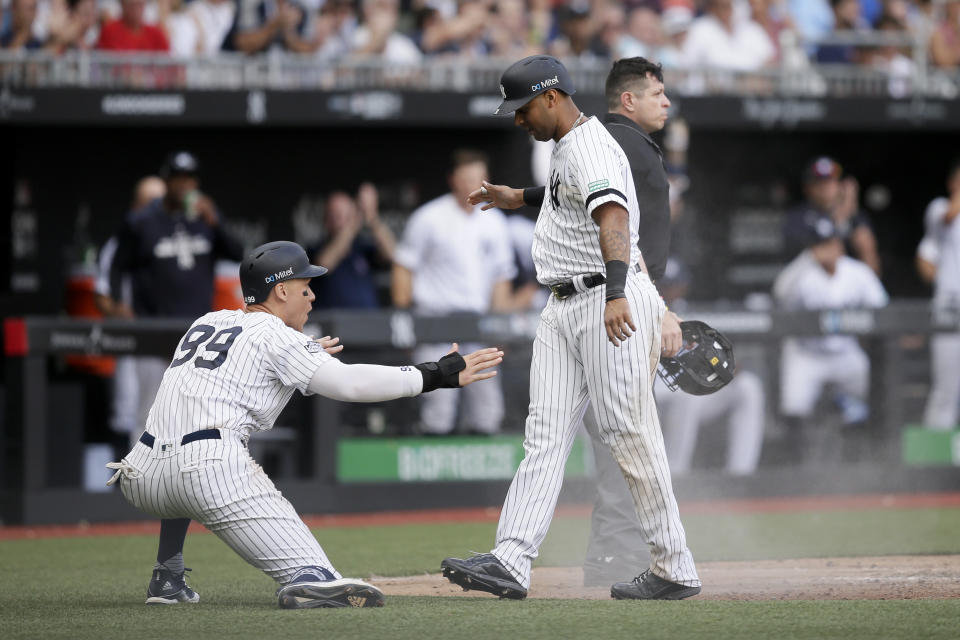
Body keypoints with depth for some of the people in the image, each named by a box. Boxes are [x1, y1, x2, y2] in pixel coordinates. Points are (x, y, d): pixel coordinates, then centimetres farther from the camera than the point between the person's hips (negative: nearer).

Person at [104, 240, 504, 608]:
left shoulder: (205, 323, 25)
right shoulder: (274, 336, 5)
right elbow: (347, 383, -6)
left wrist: (302, 357, 48)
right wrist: (440, 375, -4)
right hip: (213, 468, -7)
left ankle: (167, 579, 33)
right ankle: (310, 579, -48)